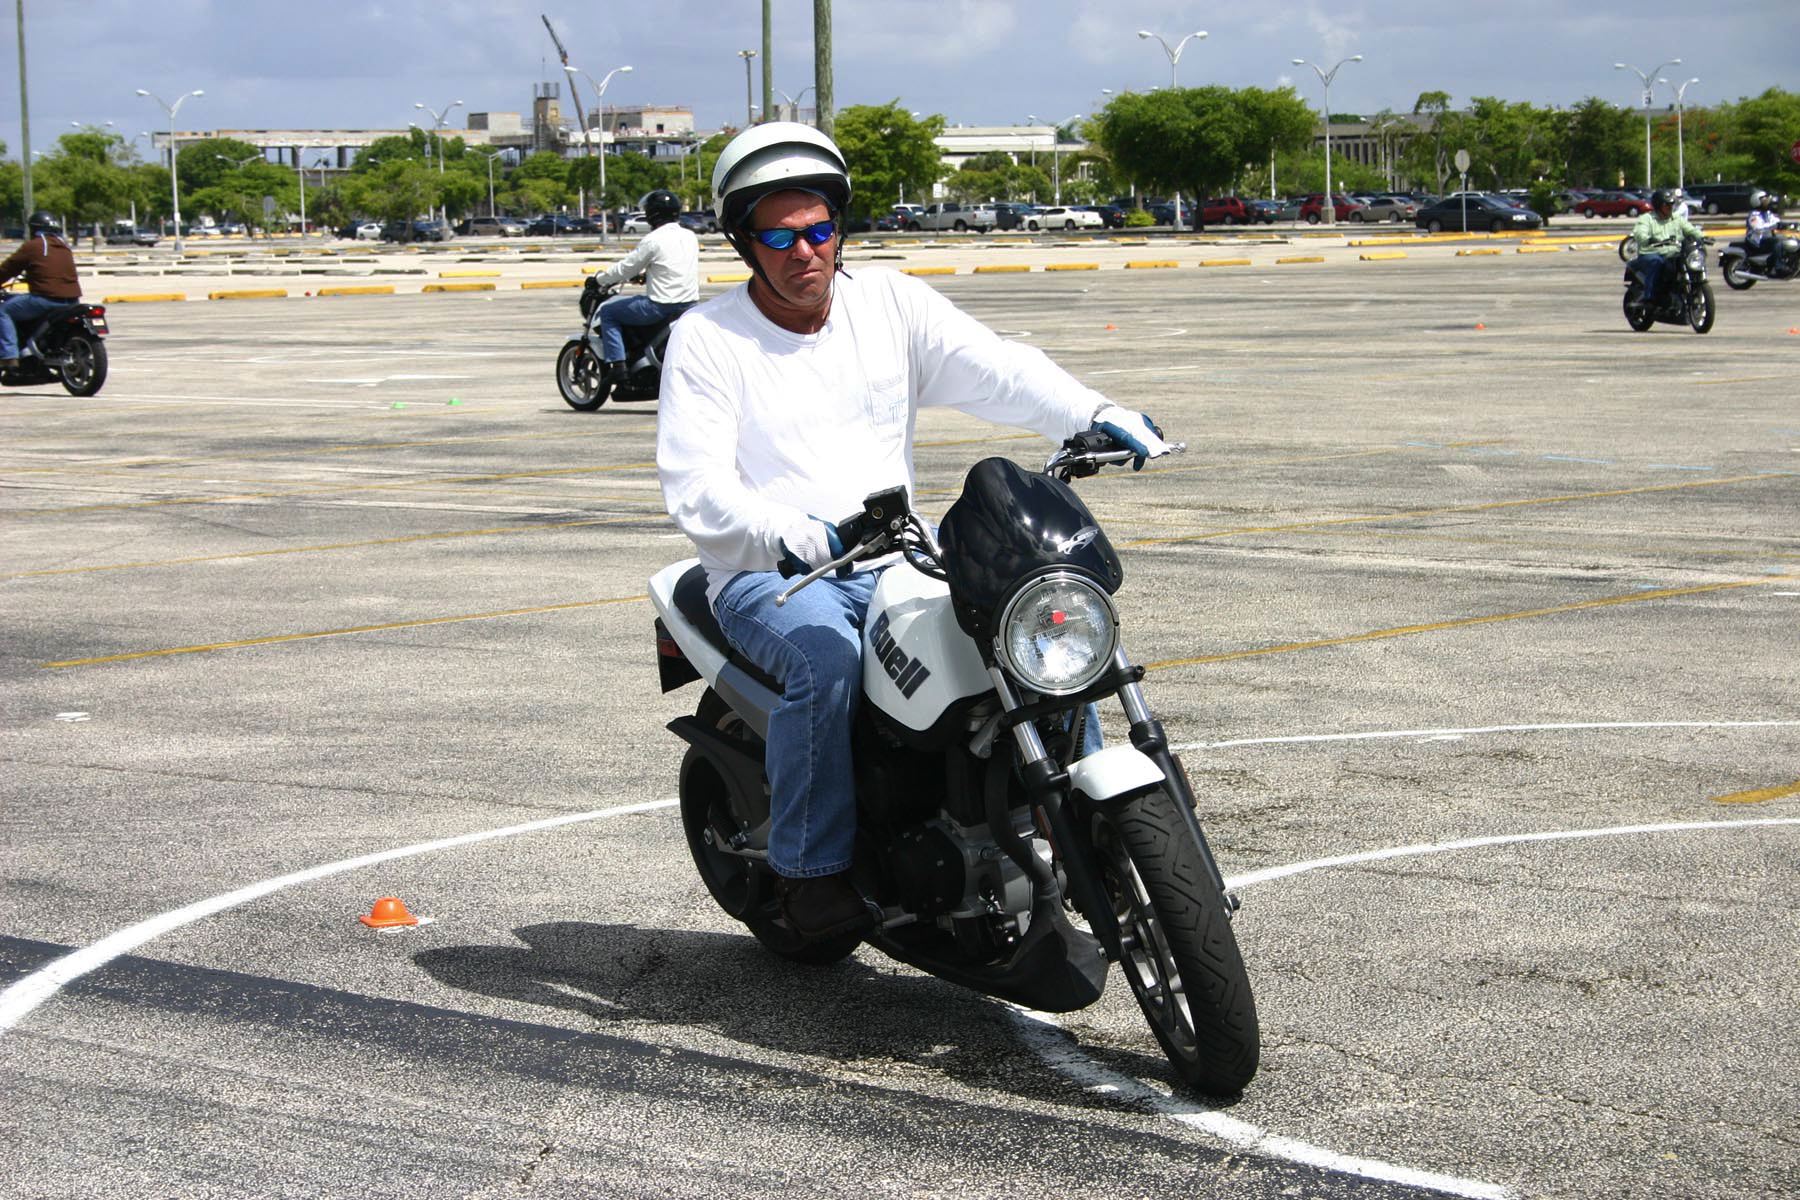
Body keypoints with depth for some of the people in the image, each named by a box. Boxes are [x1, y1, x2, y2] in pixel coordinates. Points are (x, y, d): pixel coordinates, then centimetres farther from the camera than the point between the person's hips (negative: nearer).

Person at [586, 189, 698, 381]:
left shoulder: (653, 240, -13)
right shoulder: (690, 237, 8)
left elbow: (625, 269, -7)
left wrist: (599, 279, 8)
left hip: (661, 306, -8)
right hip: (690, 304, 8)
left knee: (607, 311, 7)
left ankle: (616, 365, -3)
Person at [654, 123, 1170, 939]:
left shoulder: (891, 303, 8)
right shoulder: (705, 340, -3)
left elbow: (995, 370, -5)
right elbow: (695, 490, -13)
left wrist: (1092, 415, -25)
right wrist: (795, 535, -31)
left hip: (896, 560, 4)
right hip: (769, 576, -4)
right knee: (826, 654, -36)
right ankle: (811, 871, -22)